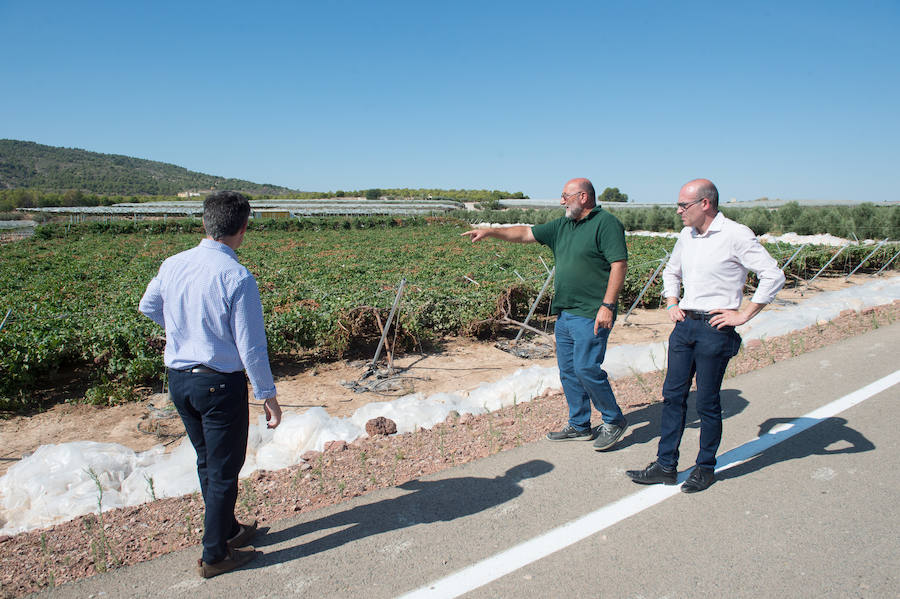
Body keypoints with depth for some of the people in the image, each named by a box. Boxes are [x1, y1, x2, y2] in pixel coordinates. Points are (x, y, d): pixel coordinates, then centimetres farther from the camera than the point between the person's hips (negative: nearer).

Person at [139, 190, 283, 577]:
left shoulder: (172, 265, -2)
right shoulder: (238, 278, -22)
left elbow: (148, 307, 17)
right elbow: (251, 347, -18)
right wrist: (268, 396, -8)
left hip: (178, 379, 7)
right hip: (220, 384, -7)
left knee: (207, 462, 23)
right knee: (224, 469, 11)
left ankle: (227, 530, 44)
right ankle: (215, 555, 26)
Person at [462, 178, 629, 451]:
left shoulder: (606, 223, -8)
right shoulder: (563, 226, 16)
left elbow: (619, 265, -14)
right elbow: (525, 233, 19)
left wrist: (608, 305, -20)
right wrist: (490, 231, 11)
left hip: (591, 315, -8)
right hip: (565, 313, 9)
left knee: (586, 368, -9)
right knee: (568, 370, 11)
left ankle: (614, 421, 12)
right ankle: (579, 426, 24)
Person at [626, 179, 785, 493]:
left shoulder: (736, 235, -11)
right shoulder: (687, 235, 11)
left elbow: (774, 275, -14)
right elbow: (671, 271, 28)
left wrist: (743, 315, -14)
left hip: (715, 329, -7)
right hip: (684, 325, 7)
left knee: (707, 402, 3)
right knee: (673, 395, 8)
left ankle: (706, 468, 21)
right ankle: (666, 466, 17)